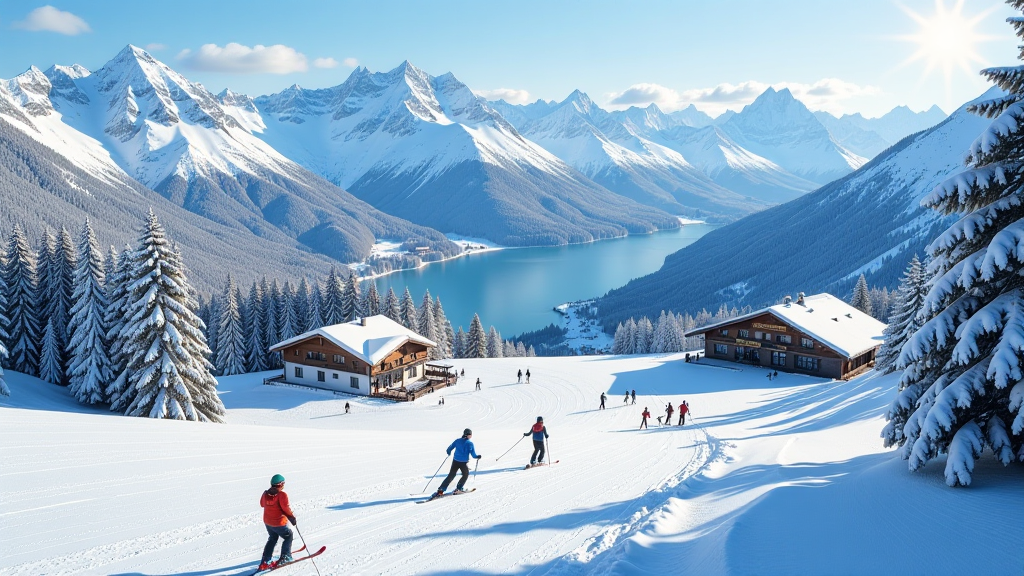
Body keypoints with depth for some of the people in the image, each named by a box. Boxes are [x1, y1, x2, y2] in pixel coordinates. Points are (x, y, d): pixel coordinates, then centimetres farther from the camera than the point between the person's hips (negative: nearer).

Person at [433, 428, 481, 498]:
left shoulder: (457, 441, 1)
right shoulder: (470, 443, -10)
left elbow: (449, 449, 6)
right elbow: (473, 455, -8)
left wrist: (449, 453, 28)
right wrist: (478, 457, 13)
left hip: (455, 461, 4)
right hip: (464, 463, -4)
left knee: (451, 476, 11)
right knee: (465, 475, 24)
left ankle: (440, 490, 0)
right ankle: (459, 489, 19)